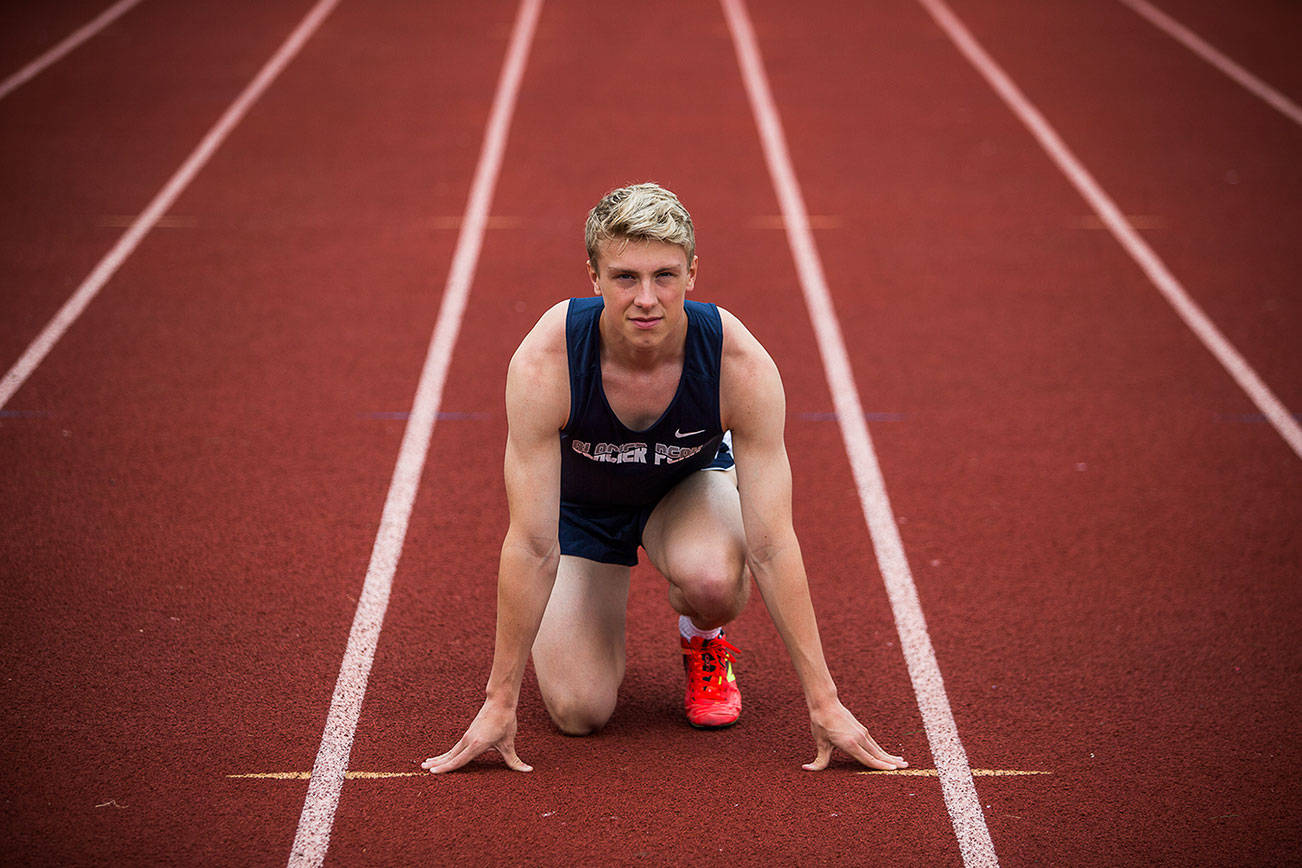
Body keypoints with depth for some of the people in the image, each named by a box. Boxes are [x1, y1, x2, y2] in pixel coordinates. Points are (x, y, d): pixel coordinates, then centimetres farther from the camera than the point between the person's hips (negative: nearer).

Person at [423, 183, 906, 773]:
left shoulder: (743, 365, -34)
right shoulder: (542, 364, -36)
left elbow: (772, 546, -29)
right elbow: (531, 546, -30)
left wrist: (823, 702, -28)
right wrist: (500, 702, -27)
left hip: (688, 484, 0)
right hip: (580, 501, 0)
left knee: (711, 580, -36)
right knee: (578, 711, -13)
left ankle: (705, 644, 2)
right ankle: (605, 614, 22)